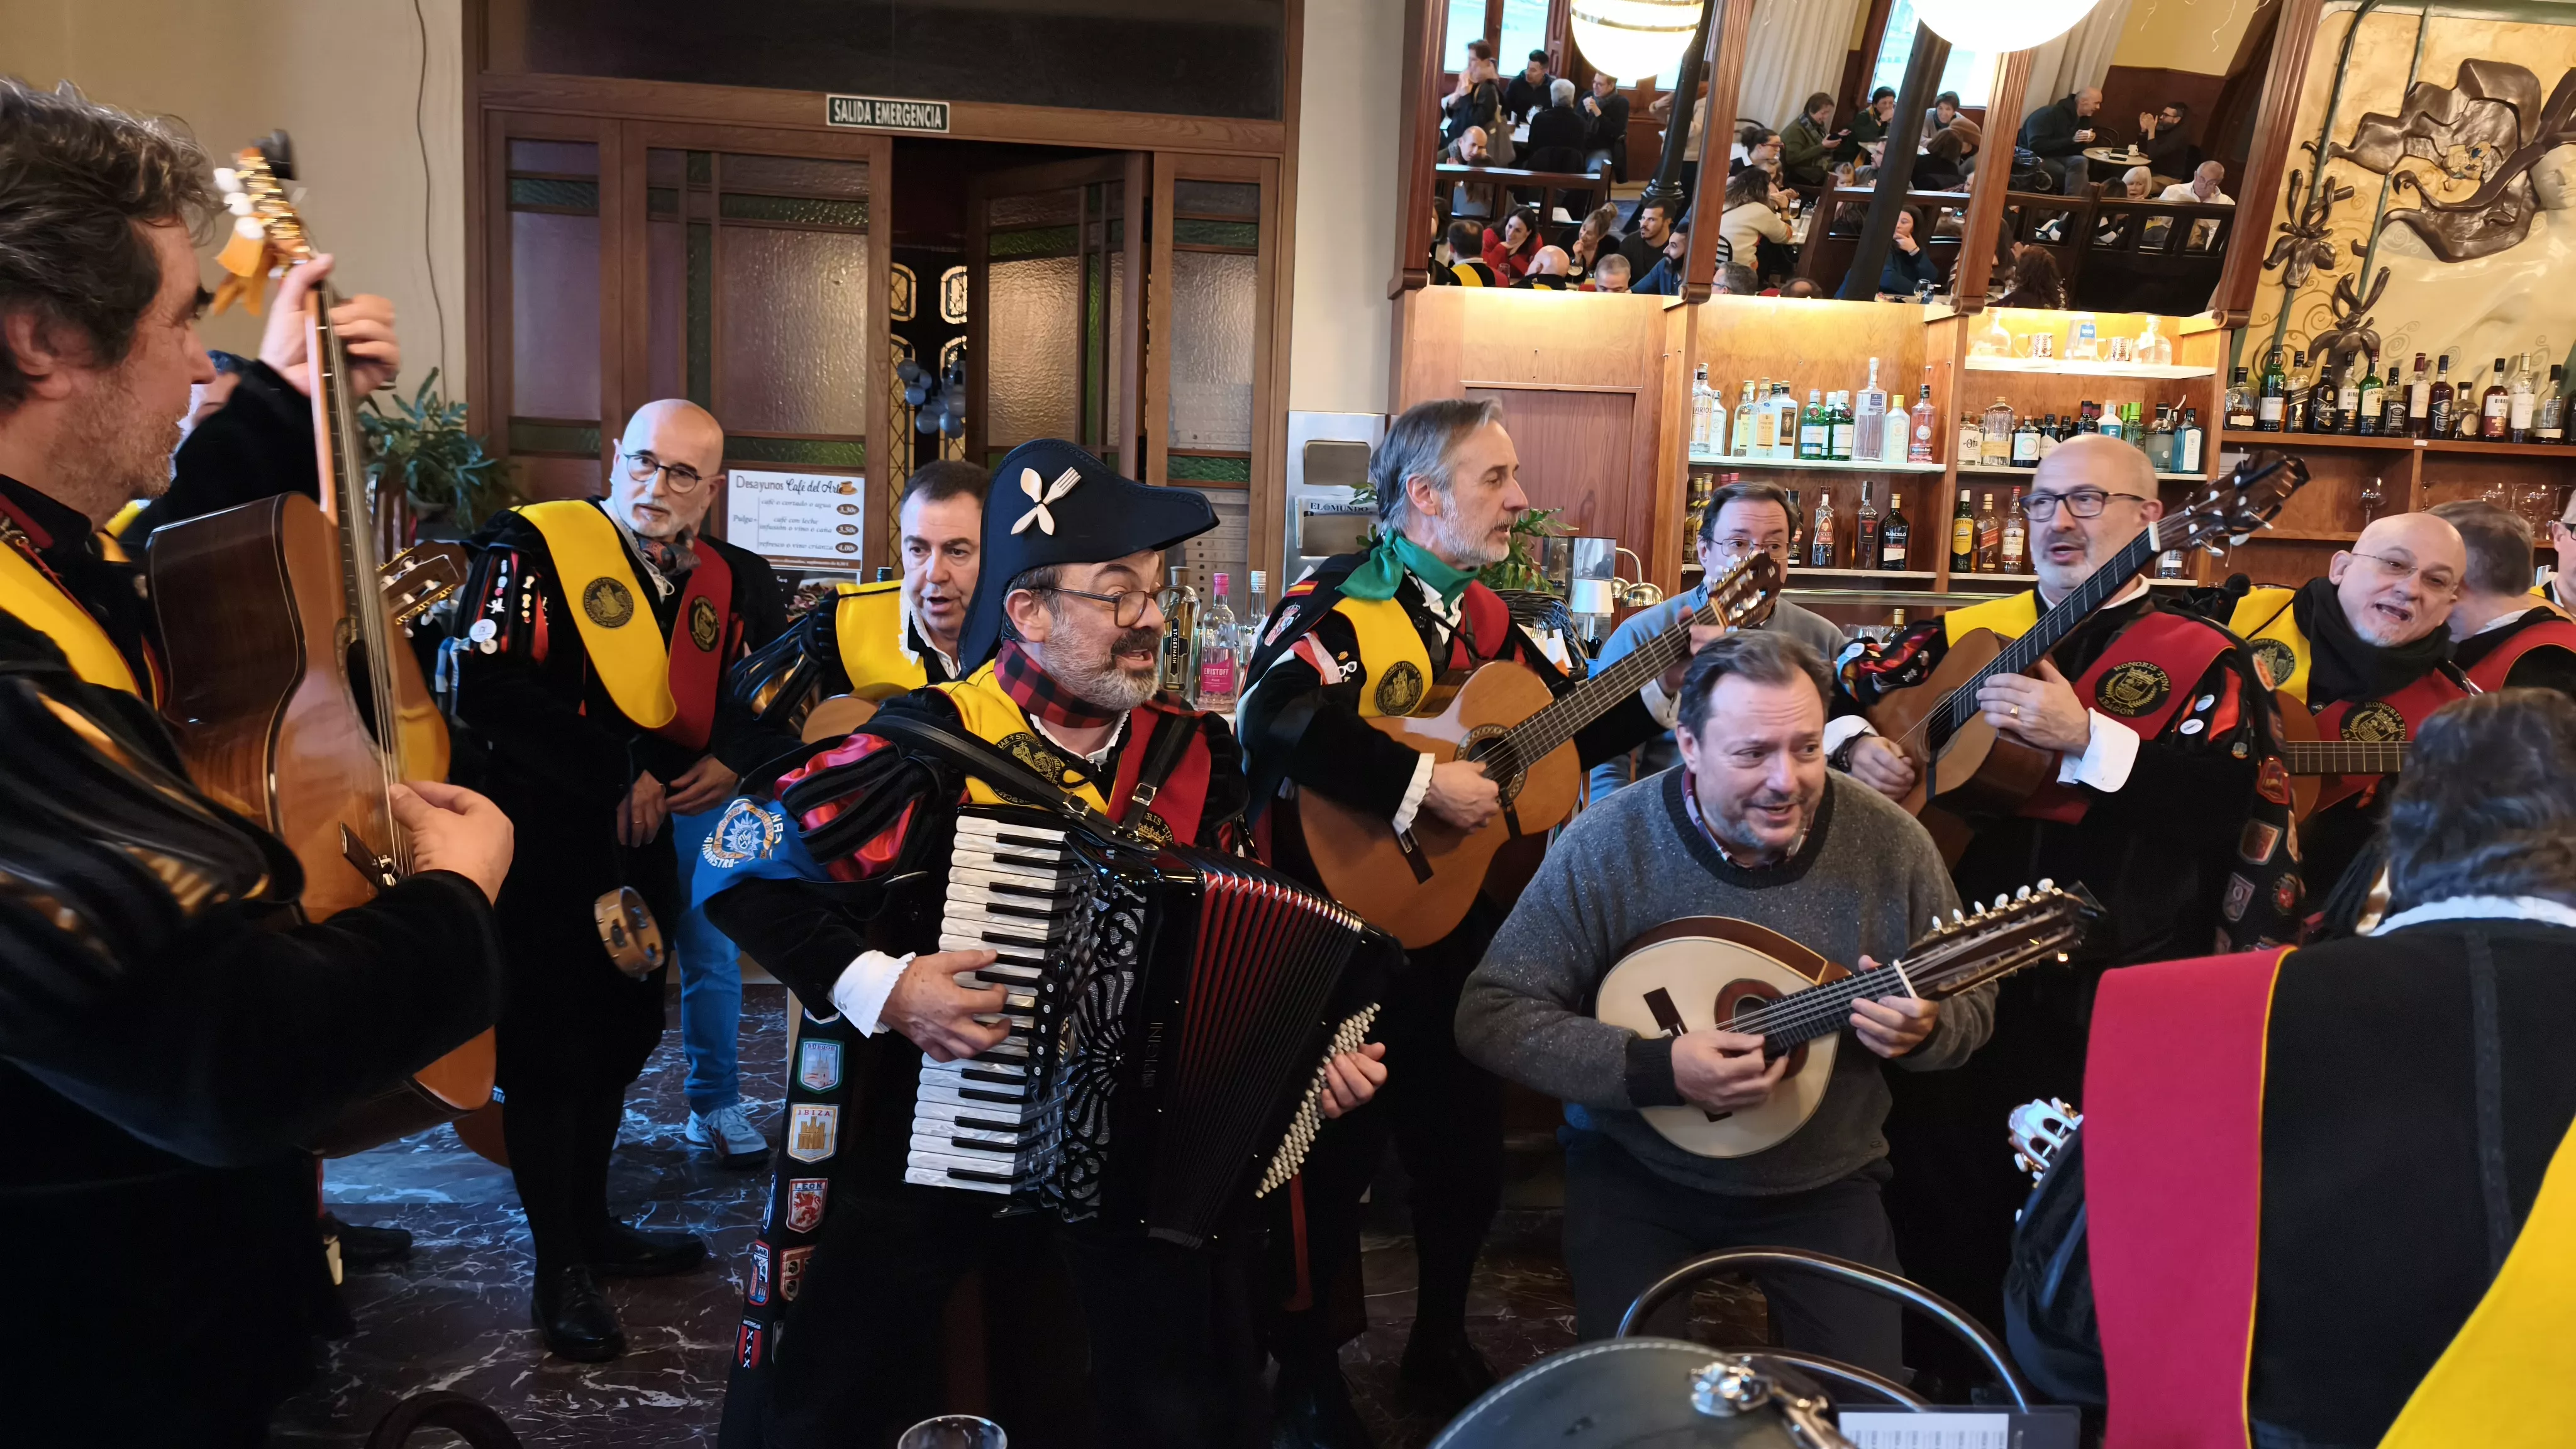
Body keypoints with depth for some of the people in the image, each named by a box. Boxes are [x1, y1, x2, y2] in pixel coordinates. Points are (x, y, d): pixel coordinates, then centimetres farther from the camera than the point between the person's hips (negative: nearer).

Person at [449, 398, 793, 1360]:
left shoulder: (730, 582, 5)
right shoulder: (535, 547, -11)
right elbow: (486, 693, -21)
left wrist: (735, 759, -11)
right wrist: (622, 773, -19)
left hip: (643, 849, 6)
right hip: (542, 847, -6)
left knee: (622, 1036, 16)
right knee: (547, 1052, 4)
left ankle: (590, 1225, 35)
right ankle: (559, 1271, 19)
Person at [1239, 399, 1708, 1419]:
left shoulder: (1485, 616, 8)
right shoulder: (1336, 601, -16)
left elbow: (1570, 727, 14)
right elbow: (1276, 721, -34)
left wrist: (1669, 682, 1)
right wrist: (1425, 785, -31)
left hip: (1459, 934, 7)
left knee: (1467, 1148, 19)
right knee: (1338, 1157, 8)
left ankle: (1440, 1342, 41)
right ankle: (1307, 1371, 30)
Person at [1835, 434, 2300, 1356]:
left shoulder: (2199, 660, 2)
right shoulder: (1966, 633, 11)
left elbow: (2233, 803, -13)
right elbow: (1839, 696, 16)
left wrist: (2085, 736, -21)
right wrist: (1856, 746, -4)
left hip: (2107, 986, -3)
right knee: (1933, 1187, 11)